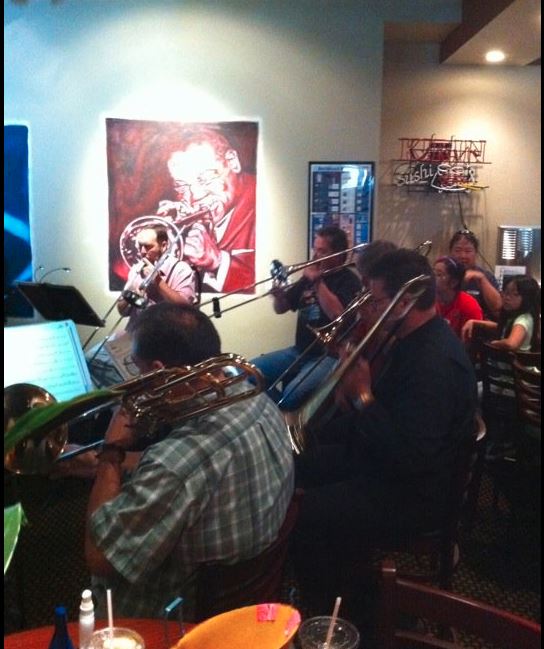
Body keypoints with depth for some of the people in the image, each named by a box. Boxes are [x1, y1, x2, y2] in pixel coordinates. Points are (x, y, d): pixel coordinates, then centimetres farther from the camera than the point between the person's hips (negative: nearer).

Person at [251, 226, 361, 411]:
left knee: (291, 395, -32)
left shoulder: (349, 281, -6)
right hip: (300, 351, 7)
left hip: (329, 355, -7)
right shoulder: (309, 277, 13)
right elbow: (281, 309, 15)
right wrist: (279, 295, -7)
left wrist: (318, 282, -17)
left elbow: (337, 314, -24)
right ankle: (279, 410, 10)